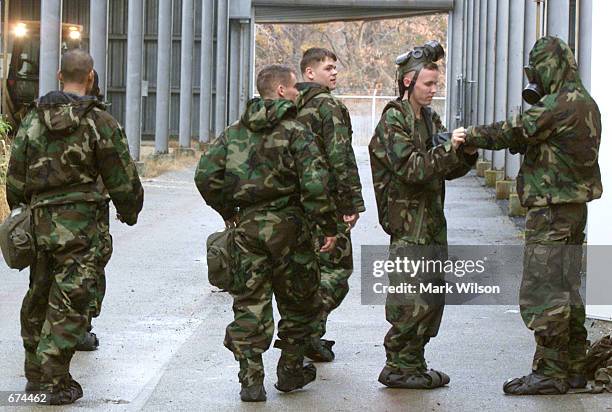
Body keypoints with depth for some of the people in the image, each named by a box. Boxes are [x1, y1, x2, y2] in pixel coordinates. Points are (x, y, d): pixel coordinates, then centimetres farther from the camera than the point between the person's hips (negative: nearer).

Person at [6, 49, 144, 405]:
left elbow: (16, 175, 8)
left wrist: (18, 208, 22)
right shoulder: (99, 122, -8)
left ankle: (35, 374, 27)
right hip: (78, 221, -5)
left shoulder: (33, 119, 5)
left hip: (39, 220, 5)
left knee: (38, 298, 17)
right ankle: (55, 381, -4)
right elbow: (123, 178, -3)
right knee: (70, 302, -2)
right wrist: (130, 211, 14)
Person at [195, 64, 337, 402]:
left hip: (247, 226, 4)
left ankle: (251, 380, 1)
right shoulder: (295, 133, -8)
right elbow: (314, 183, -18)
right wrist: (328, 226, -10)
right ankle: (290, 371, 23)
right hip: (287, 226, -3)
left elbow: (206, 174, 1)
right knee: (298, 301, 15)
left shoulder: (235, 132, 6)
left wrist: (227, 210, 13)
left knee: (249, 304, 6)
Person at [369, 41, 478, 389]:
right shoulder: (393, 121, -10)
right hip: (408, 221, -9)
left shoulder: (431, 119, 16)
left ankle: (414, 362, 18)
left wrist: (466, 154, -2)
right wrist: (448, 148, -22)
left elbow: (446, 169, 16)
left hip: (432, 220, 9)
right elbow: (411, 169, -20)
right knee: (415, 298, -10)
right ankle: (399, 367, -2)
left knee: (434, 292, 10)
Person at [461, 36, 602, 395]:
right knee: (566, 290, 16)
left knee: (541, 292, -7)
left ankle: (550, 372, -4)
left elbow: (512, 133, -19)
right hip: (573, 207, 10)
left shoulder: (560, 105, -18)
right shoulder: (584, 103, 14)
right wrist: (537, 103, 3)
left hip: (552, 211, -10)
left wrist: (466, 136, -10)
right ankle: (574, 367, 22)